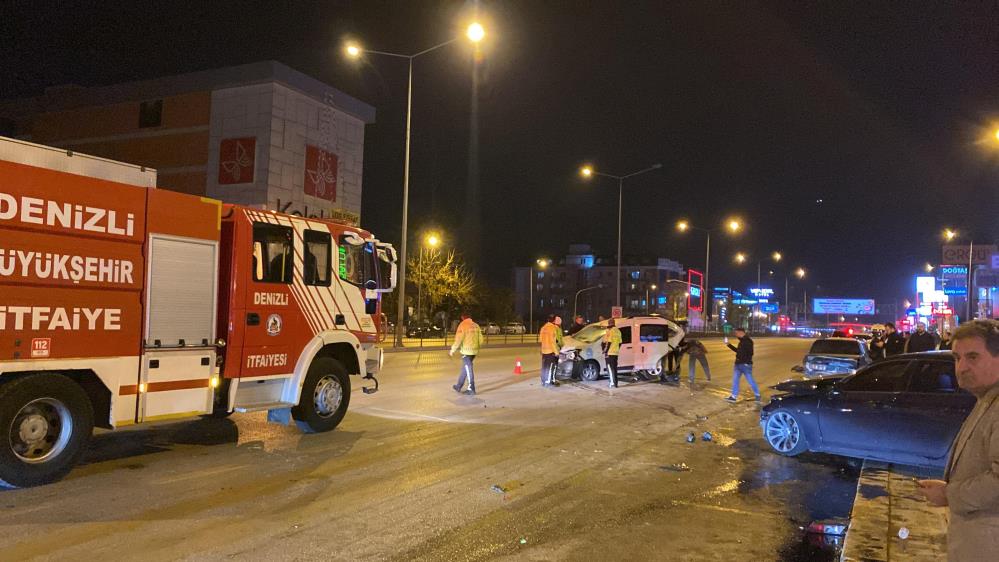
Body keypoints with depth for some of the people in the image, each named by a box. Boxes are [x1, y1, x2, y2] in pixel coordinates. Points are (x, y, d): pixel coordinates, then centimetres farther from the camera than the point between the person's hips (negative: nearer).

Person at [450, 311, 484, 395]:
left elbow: (458, 340, -16)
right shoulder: (476, 325, 9)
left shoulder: (462, 325, -11)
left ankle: (471, 389, 1)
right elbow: (480, 339, 10)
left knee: (468, 369, -1)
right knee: (465, 368, 17)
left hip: (466, 351, -7)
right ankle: (459, 386, 26)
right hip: (474, 351, 7)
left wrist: (452, 350, -9)